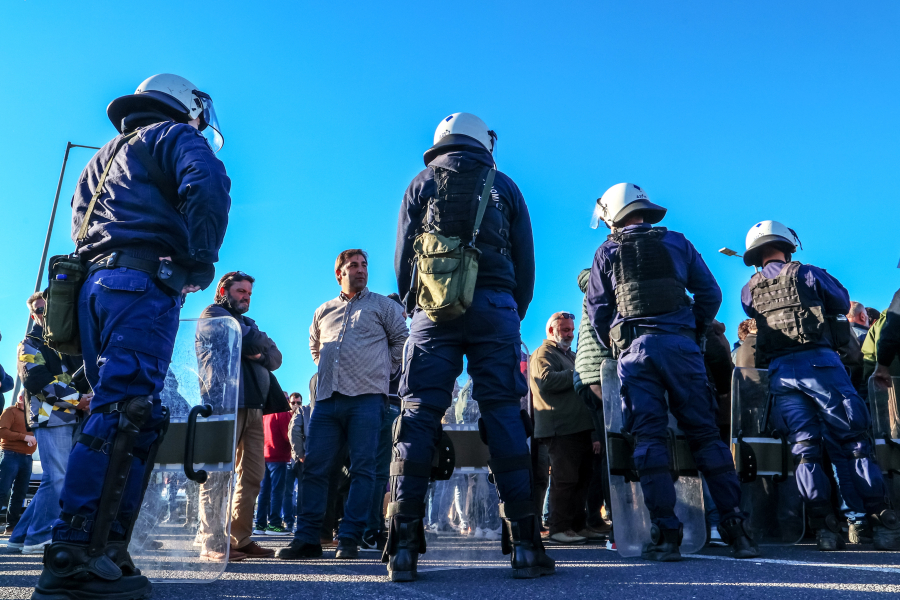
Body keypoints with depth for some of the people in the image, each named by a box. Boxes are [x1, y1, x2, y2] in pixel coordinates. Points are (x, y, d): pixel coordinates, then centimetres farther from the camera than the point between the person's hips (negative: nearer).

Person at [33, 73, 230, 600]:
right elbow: (207, 186, -14)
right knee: (125, 414, -16)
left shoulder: (104, 157, 33)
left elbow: (80, 224, 26)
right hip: (144, 284, -8)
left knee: (118, 413, 7)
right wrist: (200, 260, -8)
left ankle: (106, 549, 6)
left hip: (94, 284, 8)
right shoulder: (177, 136, 8)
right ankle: (74, 557, -20)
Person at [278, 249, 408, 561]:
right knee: (314, 467, 0)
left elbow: (402, 339, 9)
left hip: (366, 397, -3)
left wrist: (384, 370, 5)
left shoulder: (382, 305, 10)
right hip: (327, 398, 4)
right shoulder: (323, 312, 21)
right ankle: (307, 537, 7)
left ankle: (349, 539, 0)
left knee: (362, 468, -5)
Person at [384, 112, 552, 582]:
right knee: (503, 413, -2)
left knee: (419, 413, -3)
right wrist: (514, 315, 17)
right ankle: (523, 542, -5)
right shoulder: (504, 186, 18)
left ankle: (403, 546, -6)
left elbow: (402, 257, 10)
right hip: (495, 306, 1)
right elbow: (525, 262, 12)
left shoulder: (422, 183, 17)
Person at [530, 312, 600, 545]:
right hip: (561, 428, -9)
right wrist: (577, 375, -16)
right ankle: (559, 528, -2)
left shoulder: (570, 355, 29)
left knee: (583, 478, 9)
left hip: (580, 427, 9)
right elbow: (547, 380, -20)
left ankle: (579, 525, 17)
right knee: (565, 479, -8)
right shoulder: (543, 354, -1)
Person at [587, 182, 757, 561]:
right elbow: (710, 293, 12)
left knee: (649, 437, -3)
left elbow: (597, 311, 9)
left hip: (635, 348, -1)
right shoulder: (678, 243, 17)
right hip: (681, 343, 2)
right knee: (705, 433, 5)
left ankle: (665, 534, -7)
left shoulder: (606, 252, 13)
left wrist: (614, 345, 21)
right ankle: (735, 527, 3)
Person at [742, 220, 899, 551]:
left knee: (804, 445, 2)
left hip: (779, 371, 3)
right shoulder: (806, 273, 6)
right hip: (818, 361, -3)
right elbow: (843, 303, 16)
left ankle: (824, 526, -3)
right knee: (850, 439, -1)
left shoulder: (748, 290, 13)